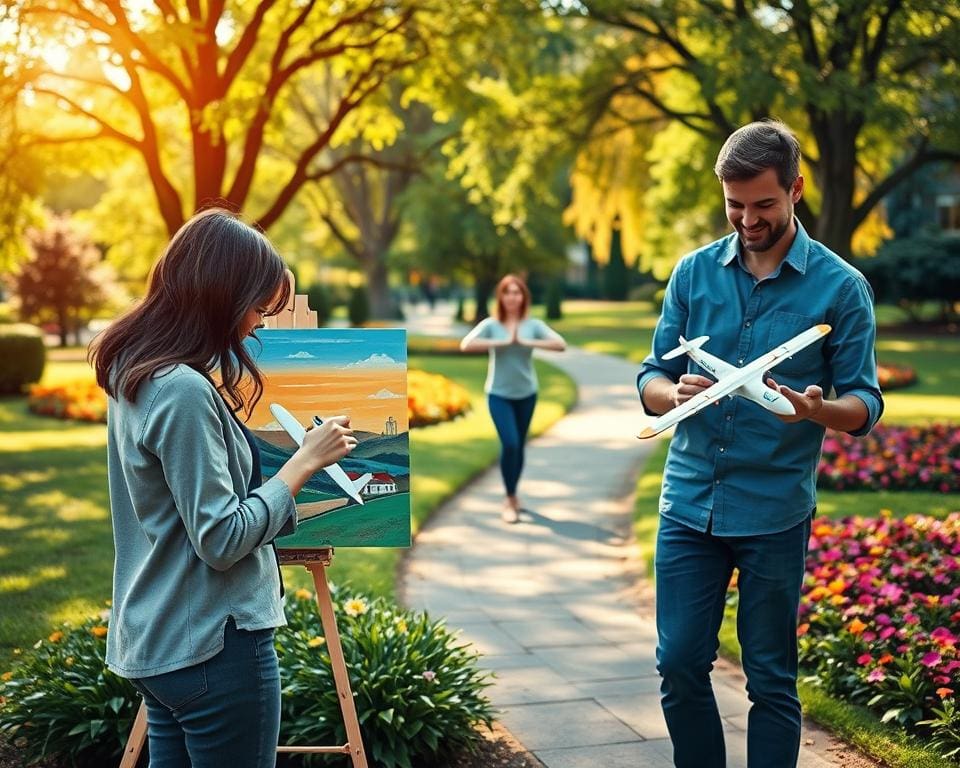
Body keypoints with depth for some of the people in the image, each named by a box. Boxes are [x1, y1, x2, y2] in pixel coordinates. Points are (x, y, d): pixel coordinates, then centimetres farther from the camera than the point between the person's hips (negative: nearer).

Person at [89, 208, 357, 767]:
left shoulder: (135, 374, 8)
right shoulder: (184, 391, -22)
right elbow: (222, 539, -21)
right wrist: (305, 460, -14)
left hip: (155, 639, 9)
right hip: (214, 644, -9)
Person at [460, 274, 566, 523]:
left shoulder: (533, 325, -3)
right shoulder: (491, 324, -7)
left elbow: (561, 344, -15)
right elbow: (466, 345, -22)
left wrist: (527, 342, -21)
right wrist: (501, 342, -22)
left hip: (526, 394, 2)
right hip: (499, 395, -2)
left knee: (519, 446, 12)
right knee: (509, 444, -15)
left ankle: (513, 495, 31)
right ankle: (509, 500, -1)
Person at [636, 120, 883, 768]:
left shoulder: (841, 287, -3)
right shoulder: (695, 272, 6)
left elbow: (865, 403, -3)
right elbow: (651, 379, 7)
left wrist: (819, 410, -26)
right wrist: (675, 393, -17)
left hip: (775, 513, -2)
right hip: (689, 502, 3)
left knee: (771, 680, 7)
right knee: (680, 666, 7)